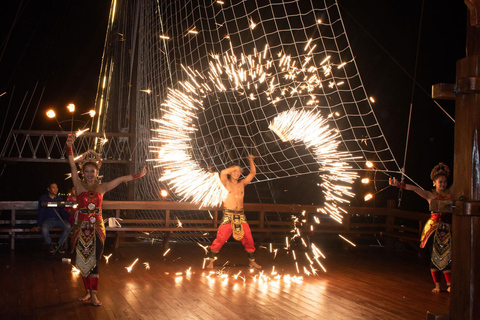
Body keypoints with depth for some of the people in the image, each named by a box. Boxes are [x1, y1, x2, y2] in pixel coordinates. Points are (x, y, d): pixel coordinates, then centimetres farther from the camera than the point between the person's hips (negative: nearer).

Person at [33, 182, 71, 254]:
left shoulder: (59, 199, 11)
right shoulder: (43, 199, 2)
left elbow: (63, 212, 9)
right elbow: (41, 213, 0)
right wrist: (39, 225, -10)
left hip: (58, 219, 3)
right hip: (47, 220, -3)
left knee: (68, 226, -28)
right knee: (44, 229, -36)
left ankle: (60, 244, -7)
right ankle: (50, 244, -5)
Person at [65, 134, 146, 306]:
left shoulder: (101, 188, 6)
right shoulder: (79, 185, 1)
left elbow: (121, 179, 9)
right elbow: (72, 166, -10)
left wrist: (138, 175, 8)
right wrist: (69, 147, -21)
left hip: (97, 227, 0)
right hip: (82, 227, 0)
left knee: (94, 260, -1)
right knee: (84, 261, 6)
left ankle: (93, 294, 1)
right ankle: (88, 291, 19)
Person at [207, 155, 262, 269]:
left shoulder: (242, 184, 14)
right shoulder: (226, 183, 3)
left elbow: (253, 173, 15)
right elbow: (223, 172, -17)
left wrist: (251, 161, 4)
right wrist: (235, 167, -5)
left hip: (240, 216, 4)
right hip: (228, 216, -4)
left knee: (248, 239, 3)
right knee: (220, 239, -11)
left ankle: (251, 261, 17)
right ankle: (211, 261, -2)